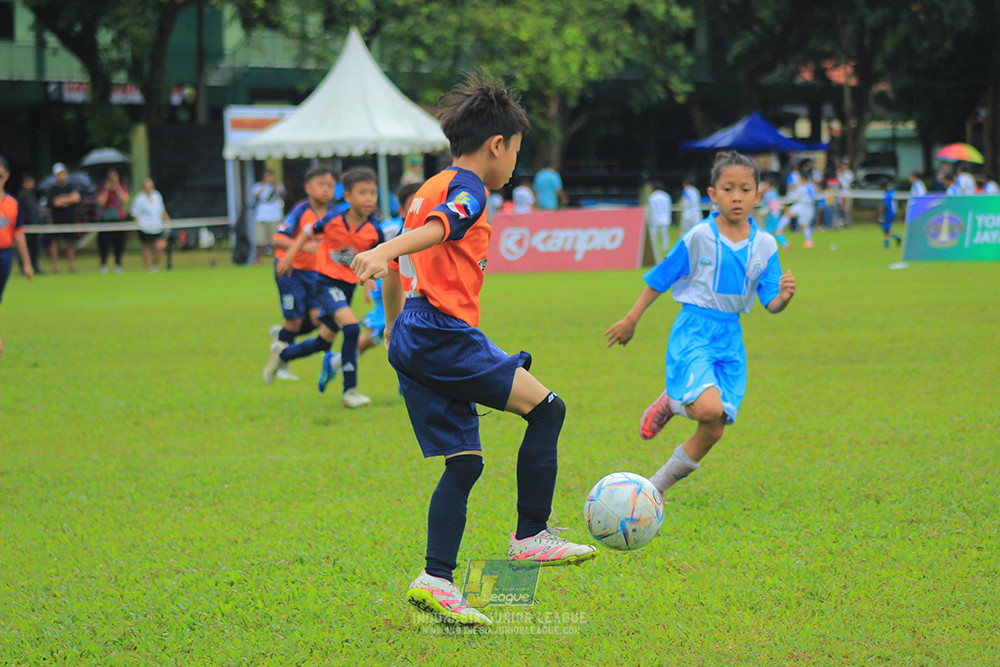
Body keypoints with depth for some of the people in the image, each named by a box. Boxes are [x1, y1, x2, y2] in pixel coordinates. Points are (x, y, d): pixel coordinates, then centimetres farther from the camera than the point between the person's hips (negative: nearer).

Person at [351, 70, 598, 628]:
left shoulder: (430, 189, 24)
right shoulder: (466, 190, -4)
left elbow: (397, 274, 29)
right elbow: (435, 229, -26)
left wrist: (396, 334, 38)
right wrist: (383, 253, -44)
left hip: (413, 339, 10)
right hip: (446, 334, -10)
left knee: (465, 462, 7)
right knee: (547, 408, -5)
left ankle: (437, 581, -1)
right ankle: (531, 536, -2)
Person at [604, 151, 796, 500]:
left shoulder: (764, 245, 3)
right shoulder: (699, 237, -6)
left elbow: (770, 304, 2)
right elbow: (659, 279, 4)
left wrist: (783, 296, -21)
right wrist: (630, 321, 7)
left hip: (730, 338, 4)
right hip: (694, 331, -4)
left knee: (713, 432, 0)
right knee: (709, 409, -28)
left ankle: (658, 484, 20)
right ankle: (670, 403, 8)